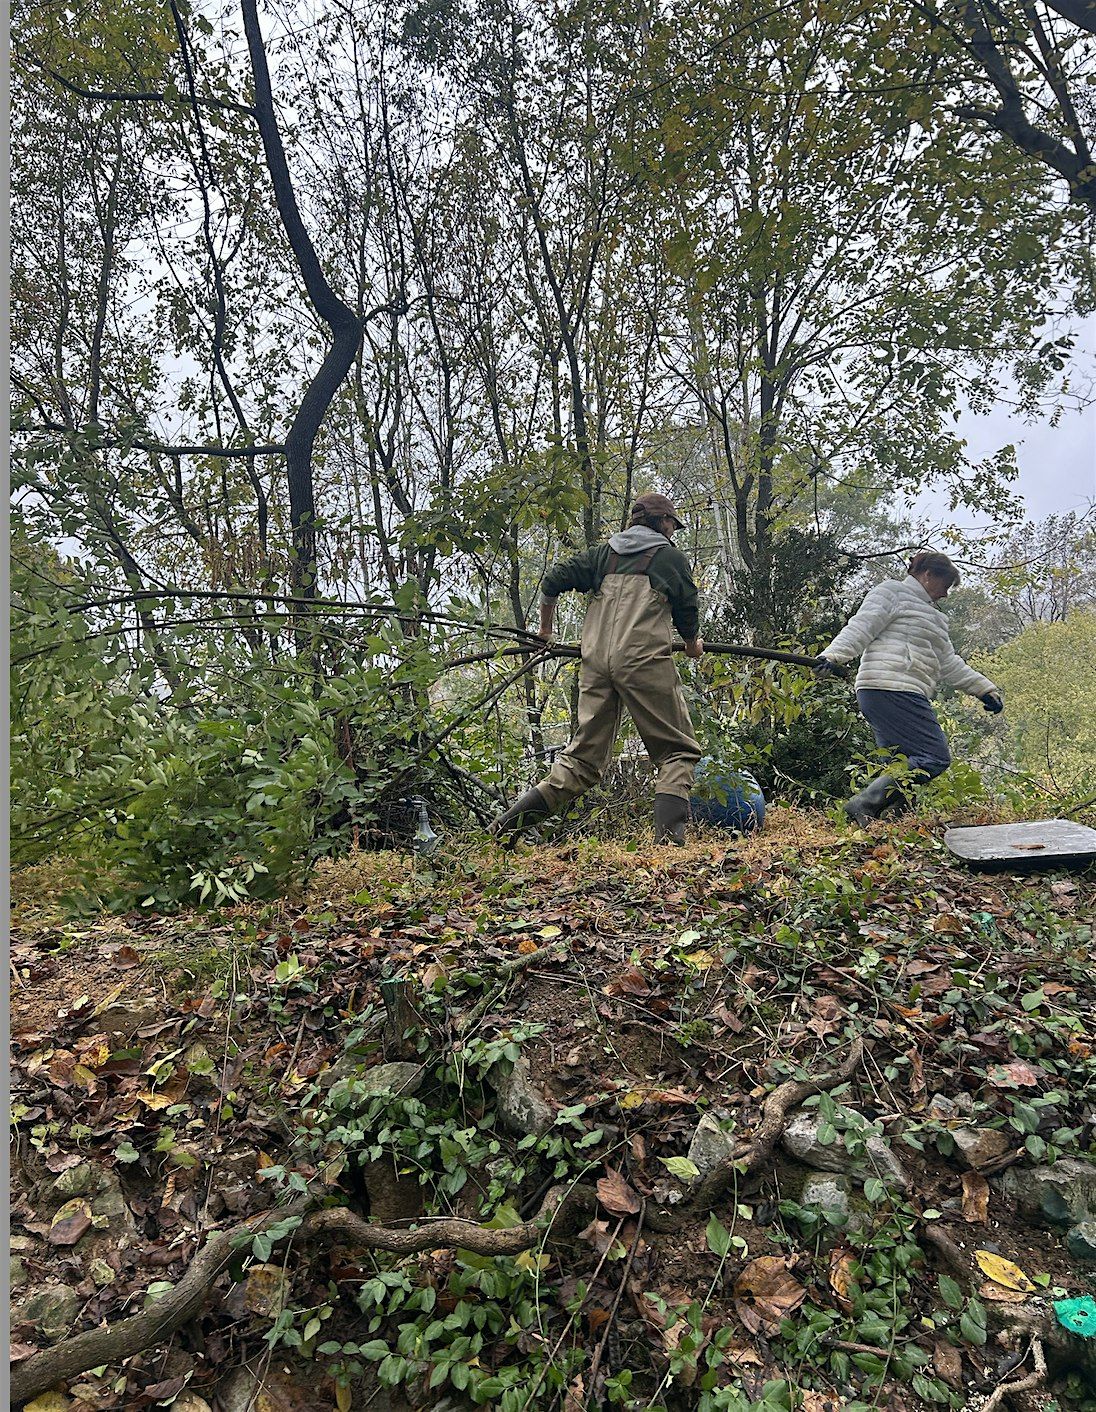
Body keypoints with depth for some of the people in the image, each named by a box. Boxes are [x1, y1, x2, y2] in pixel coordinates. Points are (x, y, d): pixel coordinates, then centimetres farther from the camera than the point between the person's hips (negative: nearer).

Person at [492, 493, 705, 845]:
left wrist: (545, 631, 29)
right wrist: (693, 644, 33)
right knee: (678, 750, 5)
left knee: (583, 757, 11)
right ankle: (668, 836, -14)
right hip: (644, 659, -5)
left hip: (596, 661, 5)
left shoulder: (603, 553, 22)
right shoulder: (671, 557, 11)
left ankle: (504, 825, 5)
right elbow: (687, 613, 12)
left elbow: (552, 582, 15)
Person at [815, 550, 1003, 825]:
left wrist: (983, 688, 32)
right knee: (935, 758, -16)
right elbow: (860, 627, -10)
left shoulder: (932, 615, 32)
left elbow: (948, 663, 34)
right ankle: (863, 804, -23)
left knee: (901, 764, 4)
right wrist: (833, 656, -25)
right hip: (891, 689, -11)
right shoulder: (892, 593, 4)